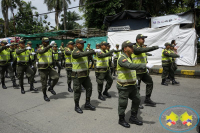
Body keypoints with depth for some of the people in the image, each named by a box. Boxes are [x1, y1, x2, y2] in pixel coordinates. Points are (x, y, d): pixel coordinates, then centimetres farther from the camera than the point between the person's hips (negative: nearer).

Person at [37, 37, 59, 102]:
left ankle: (51, 88, 8)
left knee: (56, 77, -17)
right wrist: (50, 45, -46)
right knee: (44, 83, 3)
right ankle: (45, 95, 24)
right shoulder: (39, 49, -8)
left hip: (50, 68, 4)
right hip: (43, 69, -4)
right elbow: (43, 51, -34)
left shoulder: (50, 50, 8)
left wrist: (53, 67, 18)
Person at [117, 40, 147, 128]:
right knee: (123, 103, 5)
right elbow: (130, 66, -38)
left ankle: (133, 118, 31)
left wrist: (135, 78, 18)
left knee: (137, 100, 14)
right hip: (124, 86, -9)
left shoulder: (129, 57, 11)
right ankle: (121, 120, 26)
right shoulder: (122, 58, -20)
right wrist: (144, 65, -43)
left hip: (132, 84, 9)